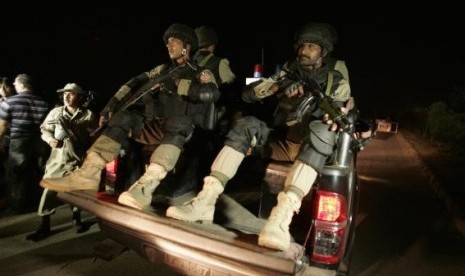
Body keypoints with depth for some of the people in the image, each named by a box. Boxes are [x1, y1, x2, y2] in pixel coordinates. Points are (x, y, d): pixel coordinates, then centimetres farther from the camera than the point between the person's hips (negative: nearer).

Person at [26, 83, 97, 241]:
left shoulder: (88, 115, -3)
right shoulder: (55, 112, 4)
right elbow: (44, 130, 12)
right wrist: (50, 139, -8)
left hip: (78, 158, -1)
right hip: (57, 158, 2)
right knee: (49, 189, -3)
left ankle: (76, 219, 32)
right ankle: (44, 226, 7)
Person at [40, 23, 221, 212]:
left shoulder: (202, 72, 2)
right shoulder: (164, 69, 18)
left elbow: (211, 94, -19)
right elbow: (137, 81, 13)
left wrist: (175, 84, -20)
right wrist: (115, 99, -1)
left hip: (182, 132, -5)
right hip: (155, 128, 6)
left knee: (179, 120, -37)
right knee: (124, 116, -14)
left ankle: (145, 186, -55)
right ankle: (89, 173, -28)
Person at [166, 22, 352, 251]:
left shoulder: (337, 82, 5)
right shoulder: (288, 72, 12)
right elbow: (247, 93, 1)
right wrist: (278, 86, -16)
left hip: (313, 148, -2)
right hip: (280, 141, 3)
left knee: (321, 130, -37)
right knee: (247, 124, -25)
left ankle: (283, 214, -55)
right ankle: (206, 200, -35)